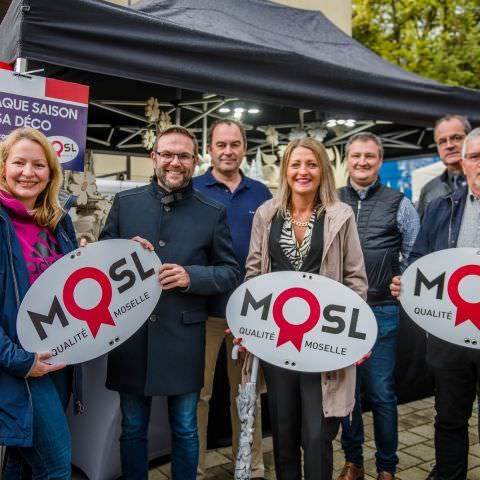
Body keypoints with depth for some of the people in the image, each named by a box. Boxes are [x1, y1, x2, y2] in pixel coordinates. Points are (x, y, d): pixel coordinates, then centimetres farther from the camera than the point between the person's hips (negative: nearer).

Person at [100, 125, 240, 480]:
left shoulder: (213, 213, 0)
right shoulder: (125, 203, 3)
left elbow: (230, 273, 1)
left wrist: (191, 276, -16)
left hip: (183, 336, -1)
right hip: (130, 332, 1)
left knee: (185, 429, 16)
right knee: (132, 429, 17)